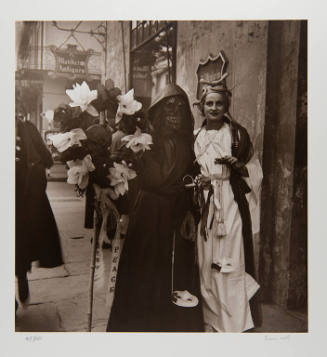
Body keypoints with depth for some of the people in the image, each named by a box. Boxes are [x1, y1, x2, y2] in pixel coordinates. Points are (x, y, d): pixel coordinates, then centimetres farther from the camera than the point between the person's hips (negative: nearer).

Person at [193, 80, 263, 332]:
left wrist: (237, 165, -15)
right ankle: (211, 321, 23)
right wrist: (196, 181, -4)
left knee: (230, 263, -4)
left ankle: (234, 323, 12)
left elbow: (254, 172, 4)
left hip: (231, 204, -3)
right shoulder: (195, 137, 10)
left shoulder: (237, 133, 1)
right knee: (207, 263, 7)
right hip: (205, 204, 3)